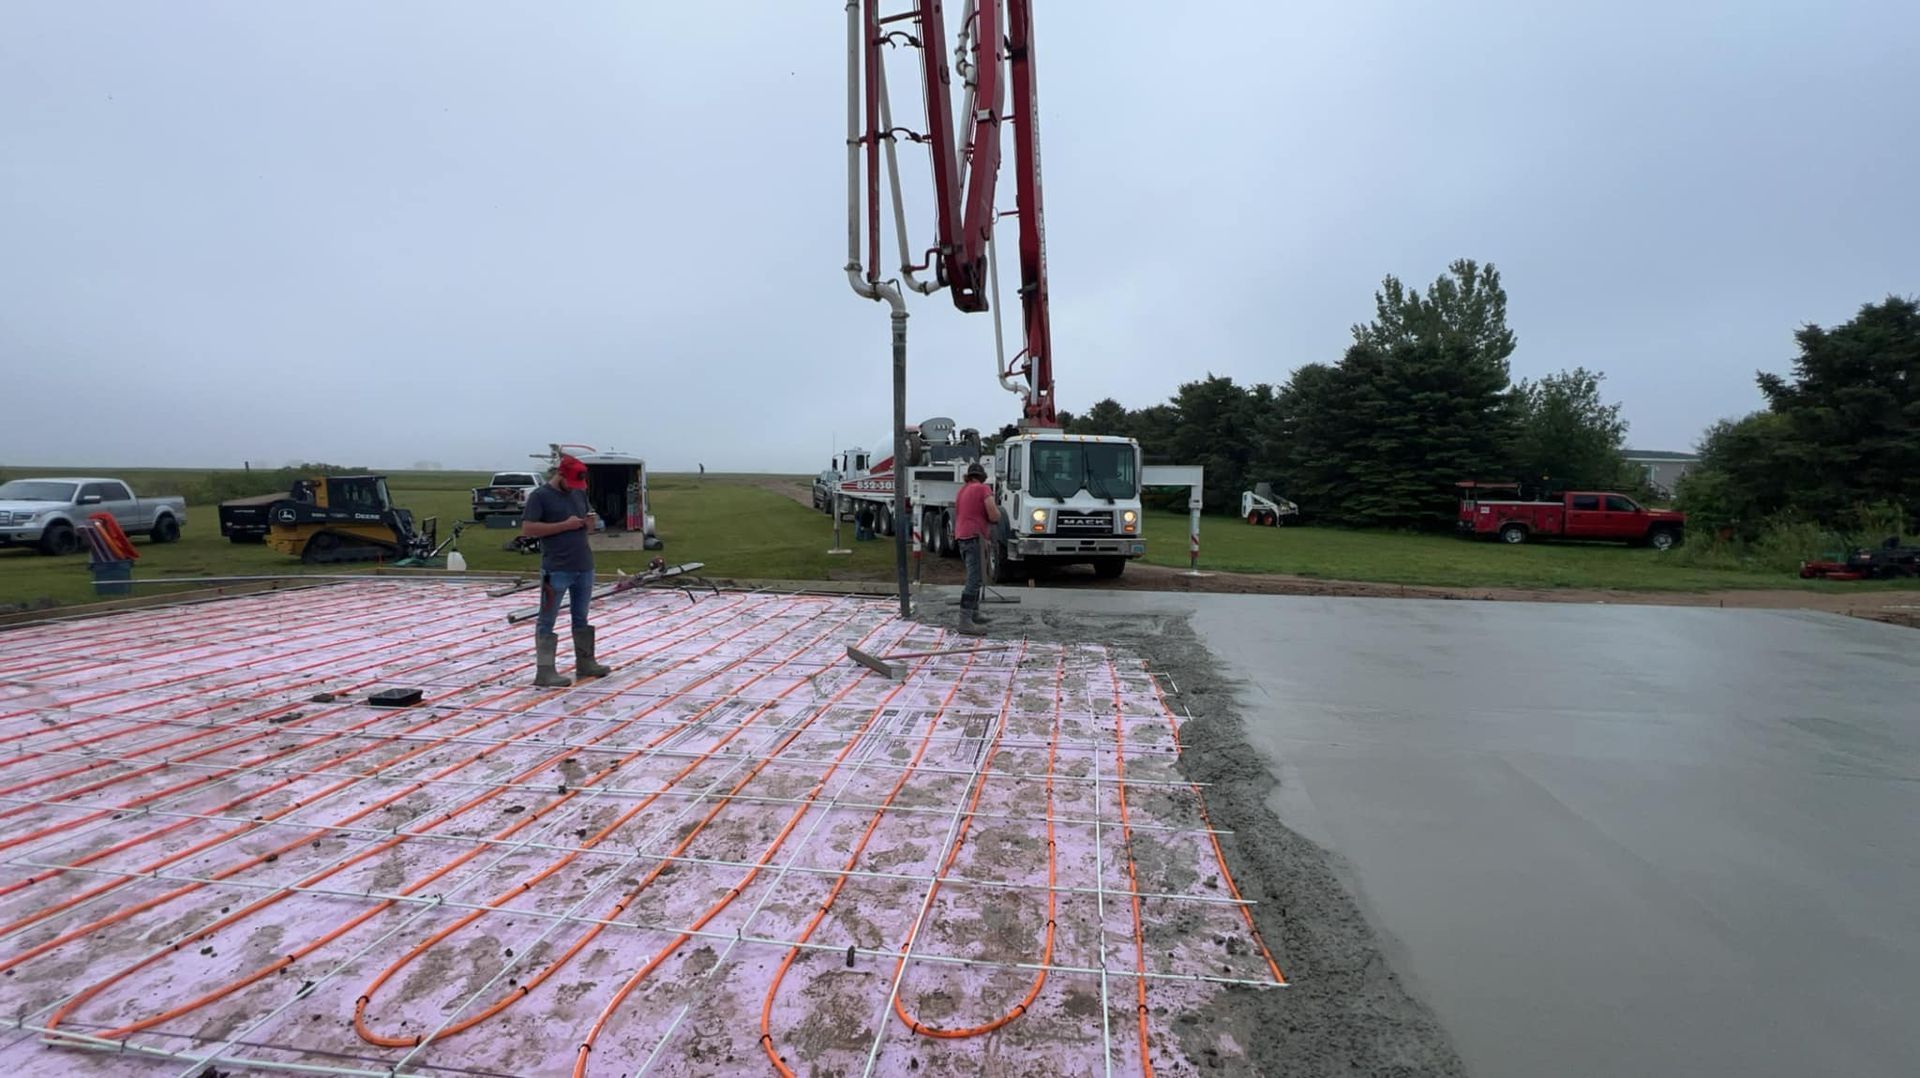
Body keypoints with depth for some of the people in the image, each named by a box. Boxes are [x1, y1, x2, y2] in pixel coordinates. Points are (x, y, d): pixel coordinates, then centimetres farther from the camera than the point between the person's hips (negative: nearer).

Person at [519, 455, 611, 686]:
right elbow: (527, 529, -14)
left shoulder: (579, 493, 13)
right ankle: (544, 671, 3)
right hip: (556, 570, -6)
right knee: (547, 620, 0)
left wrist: (591, 522, -2)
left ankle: (585, 663, 26)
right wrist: (565, 525, -18)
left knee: (581, 618, 16)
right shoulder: (539, 495, -6)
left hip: (584, 567, 7)